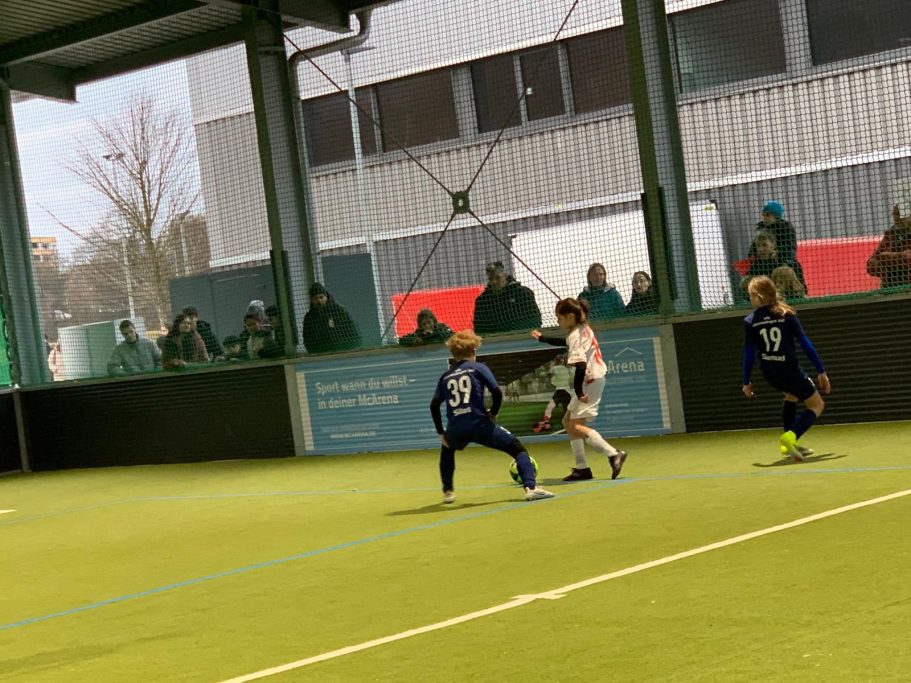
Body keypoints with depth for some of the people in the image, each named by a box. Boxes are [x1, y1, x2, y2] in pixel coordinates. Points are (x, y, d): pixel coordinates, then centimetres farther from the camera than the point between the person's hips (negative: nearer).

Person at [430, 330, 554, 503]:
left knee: (446, 451, 38)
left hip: (455, 430, 4)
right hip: (479, 424, -4)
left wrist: (441, 433, 18)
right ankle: (530, 487, -12)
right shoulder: (478, 368, 8)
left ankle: (448, 492, 32)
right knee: (517, 448, 6)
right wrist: (493, 413, 11)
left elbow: (434, 405, 12)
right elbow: (496, 392, -6)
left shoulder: (446, 376, 18)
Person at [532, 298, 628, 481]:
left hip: (591, 382, -10)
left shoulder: (576, 335, -19)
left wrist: (578, 391, -30)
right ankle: (582, 467, 16)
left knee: (575, 426, -14)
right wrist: (543, 338, 41)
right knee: (568, 421, 15)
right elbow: (566, 342, 32)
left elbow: (580, 365, -30)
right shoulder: (583, 328, 9)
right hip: (590, 382, 10)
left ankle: (613, 454, -17)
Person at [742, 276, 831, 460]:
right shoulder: (786, 315, -6)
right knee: (817, 405, 9)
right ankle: (790, 437, -13)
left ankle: (789, 443, 26)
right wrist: (821, 371, -1)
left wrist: (747, 382, 6)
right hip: (789, 369, -4)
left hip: (769, 372, 4)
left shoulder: (750, 322, -3)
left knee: (791, 395, 33)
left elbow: (749, 353, -3)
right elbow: (805, 344, -6)